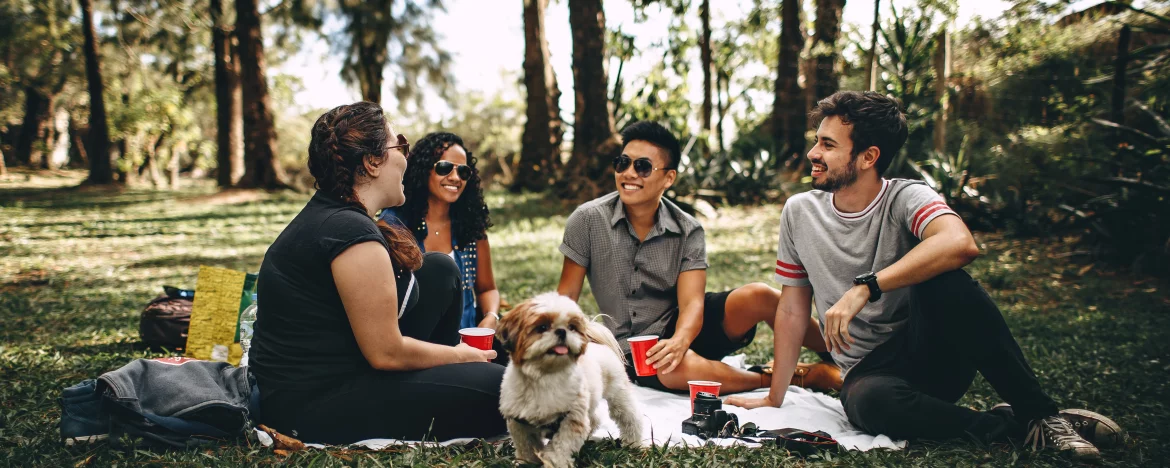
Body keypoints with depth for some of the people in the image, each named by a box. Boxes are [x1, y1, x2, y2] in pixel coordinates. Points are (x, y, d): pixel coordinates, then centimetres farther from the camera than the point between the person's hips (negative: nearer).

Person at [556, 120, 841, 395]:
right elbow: (566, 296, -4)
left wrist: (679, 341, -38)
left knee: (759, 296, -24)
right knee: (681, 368, -37)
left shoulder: (688, 231, -6)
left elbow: (692, 302, -16)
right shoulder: (588, 220, -9)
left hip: (681, 327, 2)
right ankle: (804, 377, -20)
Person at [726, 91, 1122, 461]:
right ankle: (1006, 425, -16)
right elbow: (792, 310, 8)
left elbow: (960, 244, -34)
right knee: (868, 402, -37)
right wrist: (774, 399, 7)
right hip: (869, 370, 2)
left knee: (944, 281, -33)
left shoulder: (905, 199, -10)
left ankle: (1039, 413, -20)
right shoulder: (799, 212, 2)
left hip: (936, 354, -1)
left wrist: (864, 288, -37)